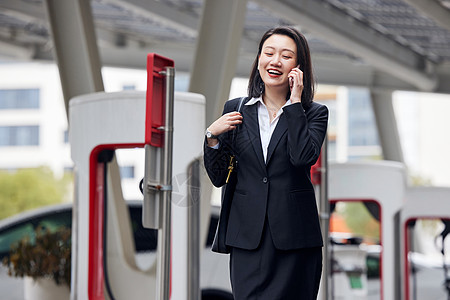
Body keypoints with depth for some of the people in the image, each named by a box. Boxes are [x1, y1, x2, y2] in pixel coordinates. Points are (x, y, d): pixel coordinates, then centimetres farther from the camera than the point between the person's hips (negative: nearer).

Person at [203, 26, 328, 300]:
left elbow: (304, 156, -17)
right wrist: (212, 136, -5)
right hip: (247, 236, 2)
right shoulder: (236, 110, 10)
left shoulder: (314, 113, 4)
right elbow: (218, 177, 11)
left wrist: (294, 102, -11)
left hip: (294, 238, -1)